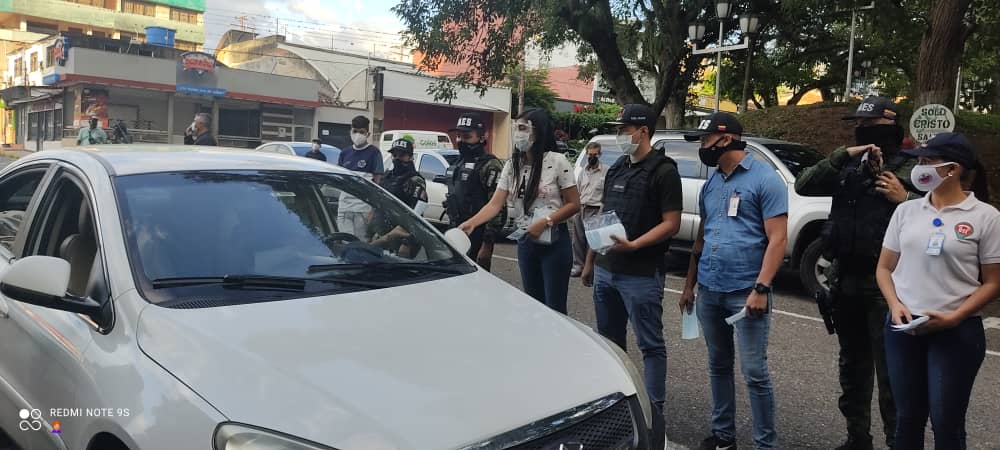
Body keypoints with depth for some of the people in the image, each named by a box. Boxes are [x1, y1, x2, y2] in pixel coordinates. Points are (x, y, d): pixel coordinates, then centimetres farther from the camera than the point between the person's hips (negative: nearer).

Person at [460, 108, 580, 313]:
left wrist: (544, 223, -21)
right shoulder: (512, 165, 4)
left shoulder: (557, 162, -10)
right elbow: (495, 204, -4)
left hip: (554, 242, -5)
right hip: (526, 242, 5)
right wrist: (471, 223, -21)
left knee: (554, 307, 0)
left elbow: (573, 204, -9)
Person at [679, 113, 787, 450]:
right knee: (718, 367, 15)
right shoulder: (711, 183, 13)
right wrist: (690, 283, 16)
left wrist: (760, 288, -21)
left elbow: (777, 238, -13)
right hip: (709, 291, 7)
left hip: (746, 292, -6)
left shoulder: (765, 179, -7)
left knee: (754, 373, -2)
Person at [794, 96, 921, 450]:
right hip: (845, 281, 6)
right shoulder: (847, 168, 8)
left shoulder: (909, 170, -4)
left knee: (890, 372, -4)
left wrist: (905, 199, -20)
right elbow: (803, 186, -5)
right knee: (853, 365, 17)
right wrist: (842, 155, -11)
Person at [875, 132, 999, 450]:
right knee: (907, 416, 12)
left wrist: (954, 318, -15)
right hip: (903, 327, 3)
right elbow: (884, 268, 11)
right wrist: (895, 305, -7)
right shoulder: (906, 210, 6)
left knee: (946, 422, 5)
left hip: (957, 332, -3)